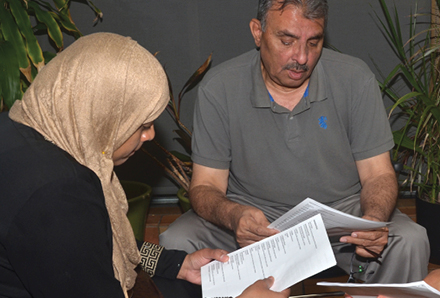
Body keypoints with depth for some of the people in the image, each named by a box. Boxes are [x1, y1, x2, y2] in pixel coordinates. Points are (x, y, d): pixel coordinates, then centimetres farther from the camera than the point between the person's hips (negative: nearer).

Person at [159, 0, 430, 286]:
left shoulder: (356, 79, -9)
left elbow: (378, 174, -5)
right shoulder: (219, 88, -11)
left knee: (410, 243, -27)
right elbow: (205, 186, -9)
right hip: (253, 212, 0)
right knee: (176, 243, -25)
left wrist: (375, 220, -29)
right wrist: (234, 216, -34)